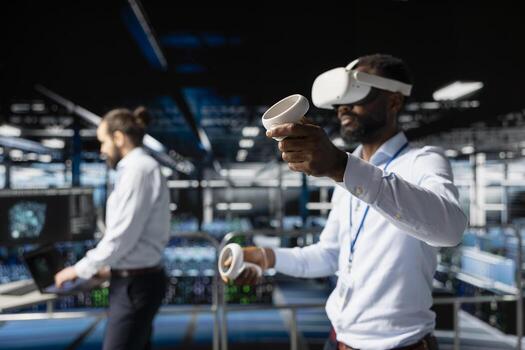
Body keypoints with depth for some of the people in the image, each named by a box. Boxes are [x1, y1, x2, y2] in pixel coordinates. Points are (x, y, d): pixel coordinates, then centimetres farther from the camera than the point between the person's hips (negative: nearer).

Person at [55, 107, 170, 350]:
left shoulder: (138, 169, -16)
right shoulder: (139, 167, 13)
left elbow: (121, 236, -19)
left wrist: (81, 269, -8)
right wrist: (99, 266, 16)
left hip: (135, 283, -10)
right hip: (137, 279, 10)